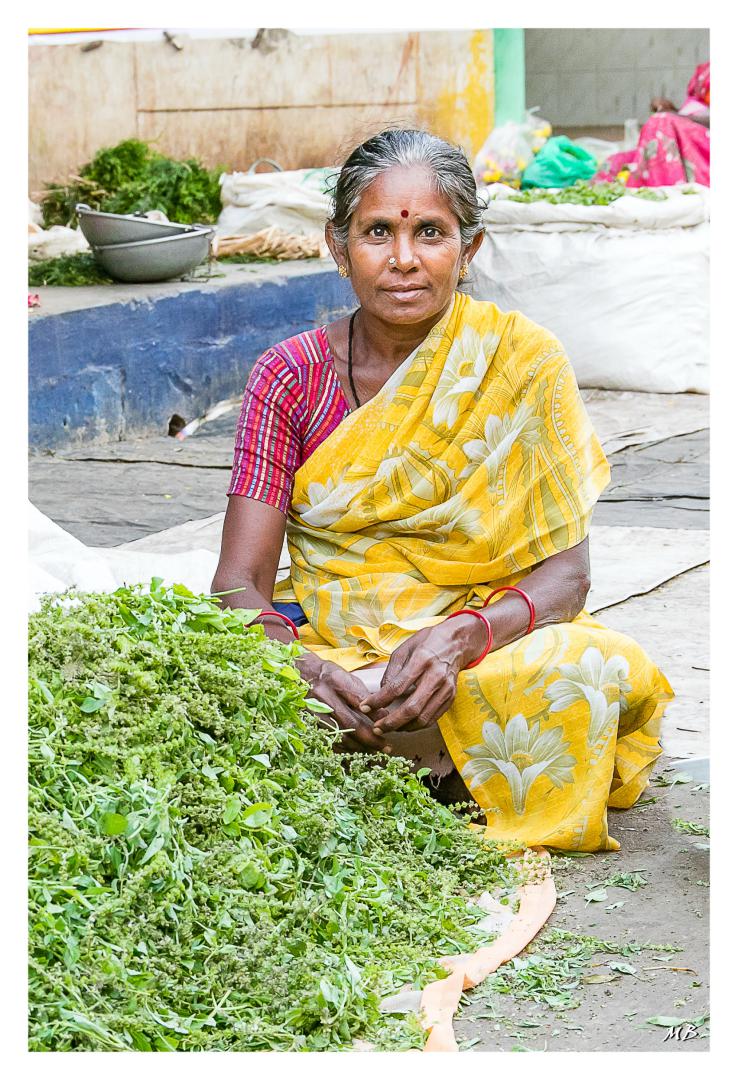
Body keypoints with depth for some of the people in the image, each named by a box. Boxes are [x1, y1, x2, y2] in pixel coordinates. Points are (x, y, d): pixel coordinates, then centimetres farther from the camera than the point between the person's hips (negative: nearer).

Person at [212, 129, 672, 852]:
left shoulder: (521, 362, -3)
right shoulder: (291, 377, 0)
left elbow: (564, 573, -7)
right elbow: (240, 578, -7)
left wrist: (460, 637, -28)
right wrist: (300, 667, -30)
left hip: (486, 649, -1)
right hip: (326, 650, 1)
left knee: (593, 671, -33)